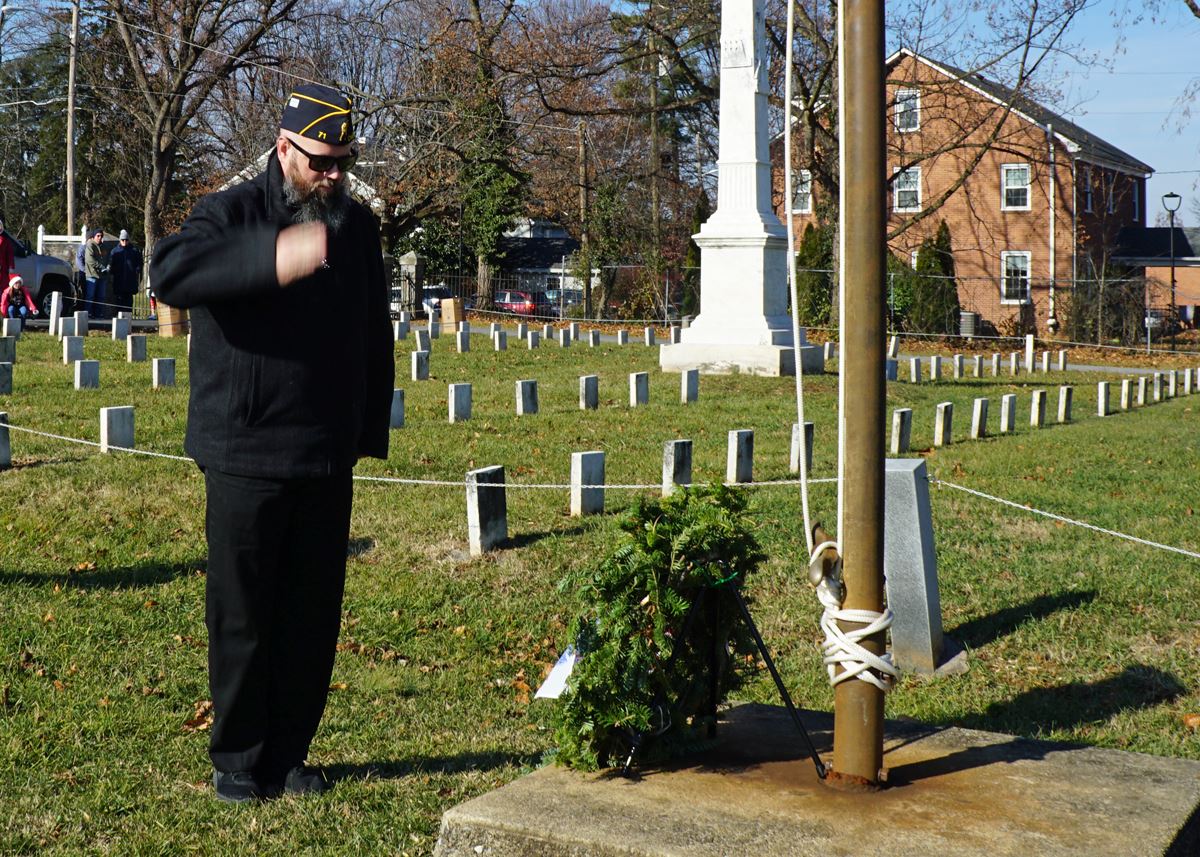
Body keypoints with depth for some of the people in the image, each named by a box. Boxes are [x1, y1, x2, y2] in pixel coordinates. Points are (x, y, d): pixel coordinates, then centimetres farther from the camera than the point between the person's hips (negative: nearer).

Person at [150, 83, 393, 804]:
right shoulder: (233, 214, -5)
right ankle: (239, 758, 16)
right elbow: (171, 272, -26)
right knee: (244, 614, 2)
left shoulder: (358, 228, 11)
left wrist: (370, 430, 15)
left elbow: (376, 338, 20)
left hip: (328, 460, 5)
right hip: (246, 457, -4)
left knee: (314, 614, 8)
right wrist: (271, 256, -39)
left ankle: (289, 752, 21)